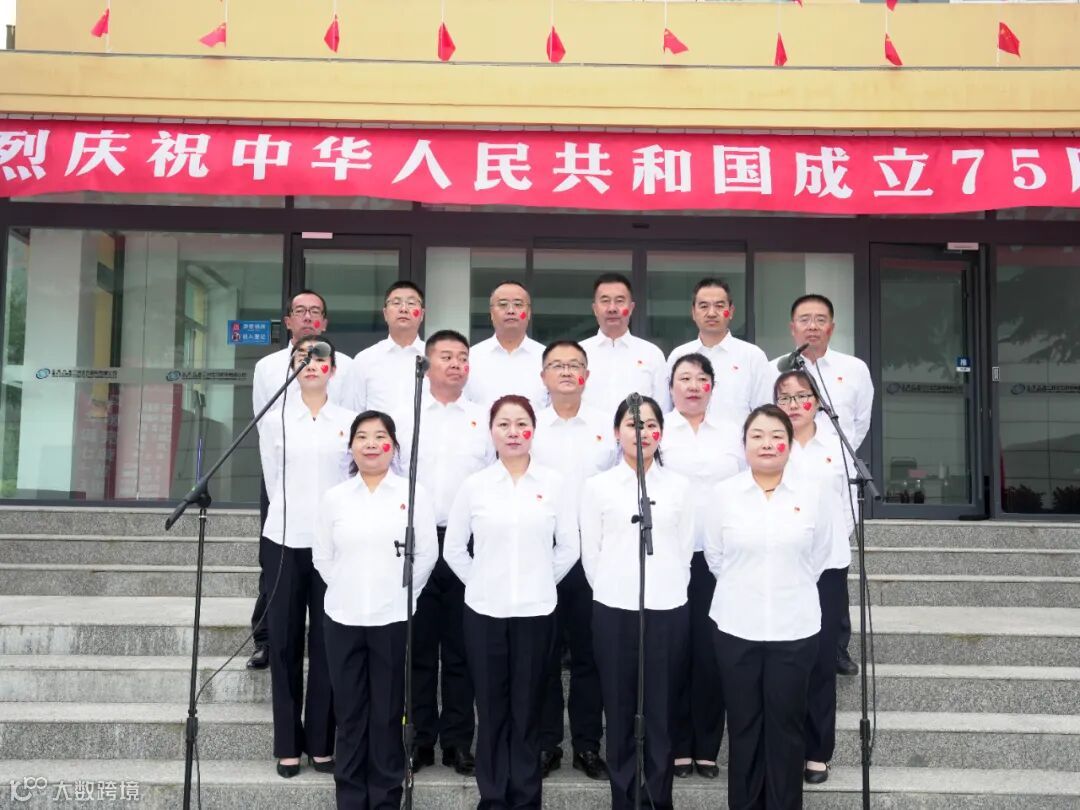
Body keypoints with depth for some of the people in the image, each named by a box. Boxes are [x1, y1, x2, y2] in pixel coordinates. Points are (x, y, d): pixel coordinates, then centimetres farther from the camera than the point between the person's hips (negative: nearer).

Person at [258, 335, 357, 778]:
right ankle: (287, 743, 15)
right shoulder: (275, 419, 4)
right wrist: (293, 513, 10)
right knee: (285, 641, 5)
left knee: (327, 643, 4)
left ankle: (321, 741, 16)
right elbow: (273, 480, 9)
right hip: (284, 540, 1)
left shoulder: (349, 421, 2)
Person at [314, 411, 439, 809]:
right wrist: (348, 590, 4)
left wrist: (401, 593, -2)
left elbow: (427, 554, -1)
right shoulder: (334, 497, 5)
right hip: (343, 618, 2)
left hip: (393, 619, -2)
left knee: (388, 714, 4)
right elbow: (322, 557, 8)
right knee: (349, 714, 8)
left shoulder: (413, 494, -1)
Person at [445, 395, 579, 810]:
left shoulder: (554, 483, -1)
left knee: (527, 708, 7)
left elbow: (568, 547, 4)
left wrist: (541, 583, 5)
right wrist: (481, 584, 4)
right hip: (484, 612, 0)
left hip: (536, 612, 0)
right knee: (491, 708, 8)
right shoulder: (474, 485, 0)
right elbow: (453, 548, 6)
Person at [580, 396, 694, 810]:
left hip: (668, 609, 1)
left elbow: (685, 550, 9)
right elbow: (590, 553, 5)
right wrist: (611, 592, 6)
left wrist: (668, 590, 6)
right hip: (613, 609, -1)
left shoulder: (679, 486, 5)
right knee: (619, 710, 5)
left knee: (662, 710, 4)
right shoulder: (598, 486, 2)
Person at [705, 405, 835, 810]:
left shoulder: (815, 493, -3)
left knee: (786, 727, 6)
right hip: (737, 626, 0)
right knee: (743, 726, 8)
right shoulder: (723, 493, -2)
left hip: (794, 627, 0)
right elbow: (714, 555, 6)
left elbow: (819, 554, 7)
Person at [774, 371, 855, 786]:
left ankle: (817, 752, 14)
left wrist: (834, 540, 5)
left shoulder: (837, 446, 7)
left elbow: (849, 504, 11)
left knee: (821, 658, 4)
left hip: (827, 565, 1)